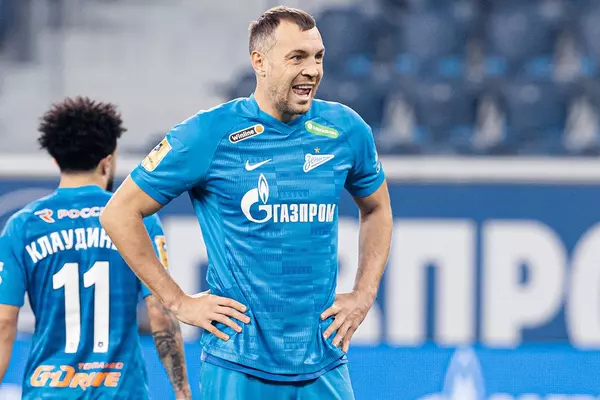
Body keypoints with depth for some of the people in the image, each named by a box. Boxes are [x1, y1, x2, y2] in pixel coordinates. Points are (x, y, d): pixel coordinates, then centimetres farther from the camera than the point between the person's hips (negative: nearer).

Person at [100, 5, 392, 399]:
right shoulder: (209, 134, -7)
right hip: (238, 368, -3)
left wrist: (364, 295, 10)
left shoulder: (345, 129, 4)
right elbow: (120, 213, -1)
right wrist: (179, 302, -4)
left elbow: (377, 209, 23)